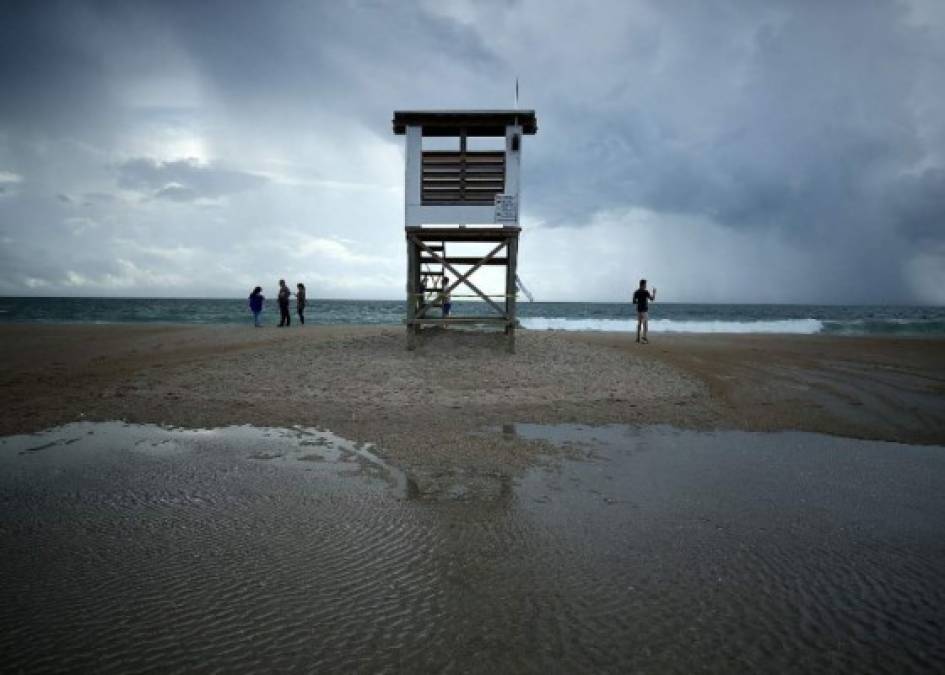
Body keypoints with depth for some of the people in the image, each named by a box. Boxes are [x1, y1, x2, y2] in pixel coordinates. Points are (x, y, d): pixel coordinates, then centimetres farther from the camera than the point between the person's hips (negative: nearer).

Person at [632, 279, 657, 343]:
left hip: (638, 310, 6)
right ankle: (644, 338, -13)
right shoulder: (645, 292, -11)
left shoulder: (636, 292, 5)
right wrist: (654, 293, 8)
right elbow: (652, 299, -6)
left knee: (639, 324, 13)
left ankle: (638, 338, 14)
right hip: (644, 310, -6)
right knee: (645, 325, -5)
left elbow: (634, 302, 7)